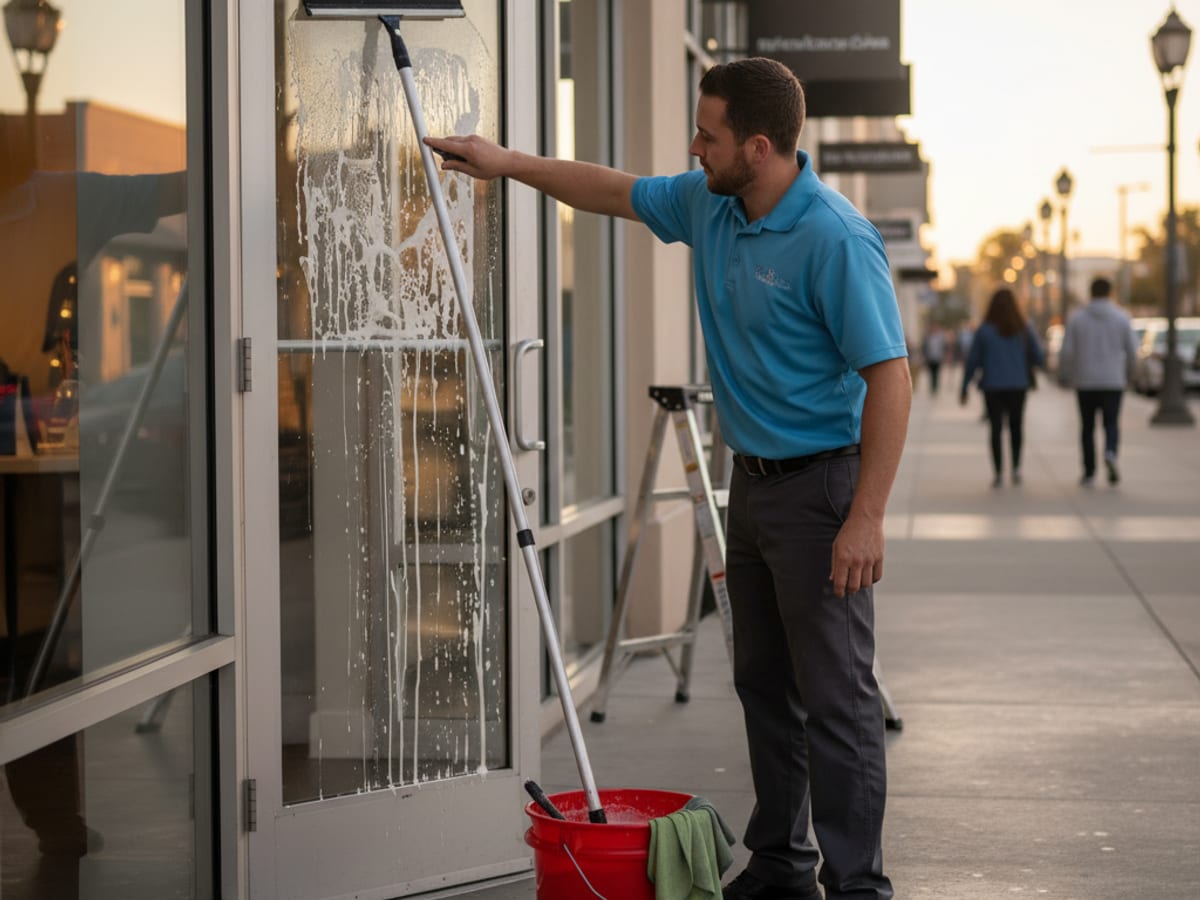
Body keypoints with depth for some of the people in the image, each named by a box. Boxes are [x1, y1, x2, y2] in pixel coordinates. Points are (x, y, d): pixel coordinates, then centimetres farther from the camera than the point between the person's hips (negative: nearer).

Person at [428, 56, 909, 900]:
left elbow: (890, 377, -23)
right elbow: (618, 191, 25)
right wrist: (510, 162, 21)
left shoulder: (836, 239, -21)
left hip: (820, 489, -9)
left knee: (836, 695, -6)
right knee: (764, 684, 14)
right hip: (753, 482, 9)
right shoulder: (710, 206, 6)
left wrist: (867, 517, -26)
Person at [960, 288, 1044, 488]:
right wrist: (1041, 362, 26)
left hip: (992, 386, -1)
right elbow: (1038, 357, 1)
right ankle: (1016, 467, 2)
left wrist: (965, 388, 6)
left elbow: (973, 361, -3)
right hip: (1018, 385, 1)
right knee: (1016, 425, 16)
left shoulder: (984, 331, -5)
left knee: (996, 428, 5)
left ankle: (998, 474, 0)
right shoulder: (1024, 329, -2)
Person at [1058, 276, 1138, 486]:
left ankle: (1089, 473, 11)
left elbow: (1066, 351, -5)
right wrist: (1129, 373, 17)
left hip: (1085, 382, 0)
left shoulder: (1076, 318, -2)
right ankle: (1110, 453, -24)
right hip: (1113, 381, 0)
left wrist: (1064, 375, 8)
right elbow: (1132, 350, 0)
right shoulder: (1122, 317, -2)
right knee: (1111, 423, 6)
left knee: (1087, 427, 10)